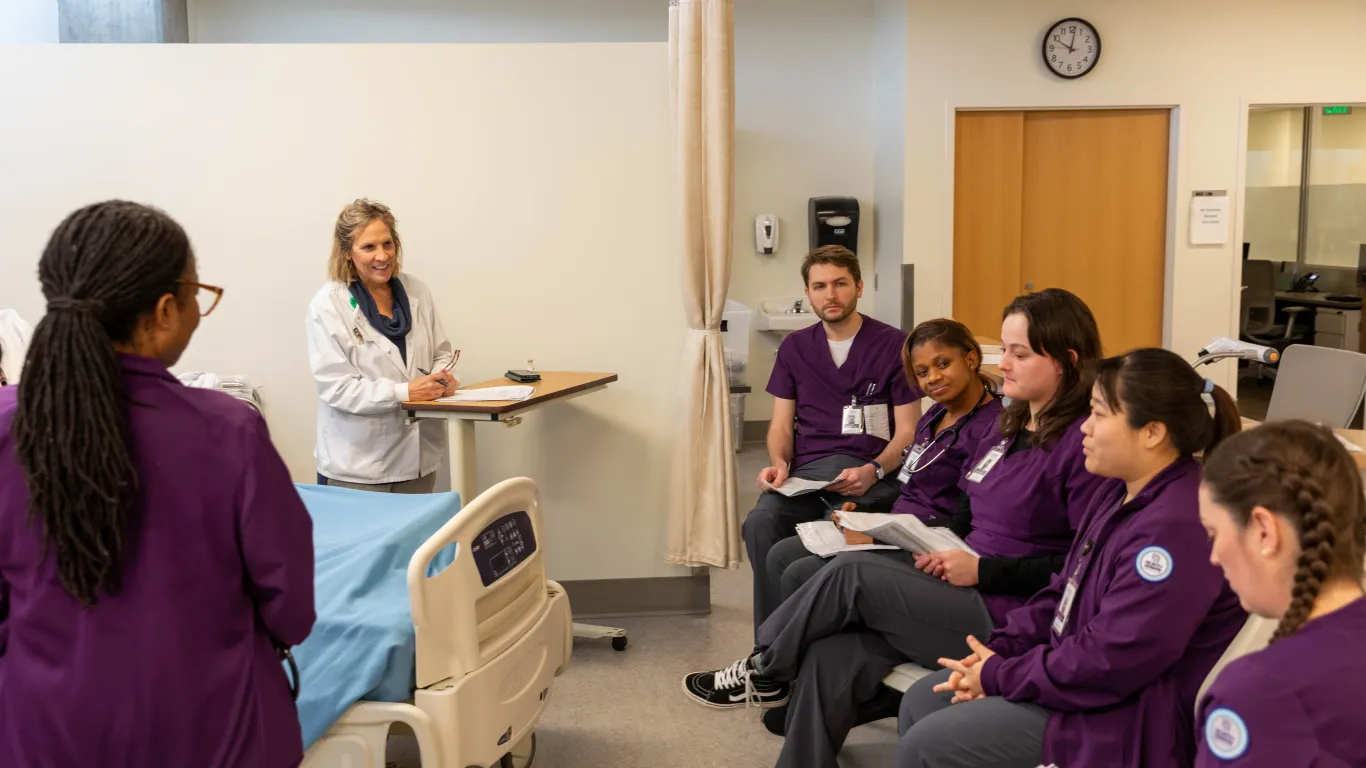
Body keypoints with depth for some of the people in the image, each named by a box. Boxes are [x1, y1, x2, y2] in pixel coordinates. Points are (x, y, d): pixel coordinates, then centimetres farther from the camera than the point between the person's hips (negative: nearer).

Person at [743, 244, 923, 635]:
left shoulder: (894, 345, 6)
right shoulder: (794, 347, 19)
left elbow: (907, 431, 3)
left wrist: (872, 472, -17)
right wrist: (779, 464, -6)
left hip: (872, 471, -3)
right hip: (806, 471, 3)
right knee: (762, 522, -30)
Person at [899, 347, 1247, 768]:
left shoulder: (1178, 527, -27)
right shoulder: (1122, 494, 7)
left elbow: (1107, 665, -29)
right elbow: (1063, 594, 14)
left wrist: (1000, 676, -16)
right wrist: (998, 651, 0)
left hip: (1131, 719, -10)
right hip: (1076, 669, 10)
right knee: (920, 701, 11)